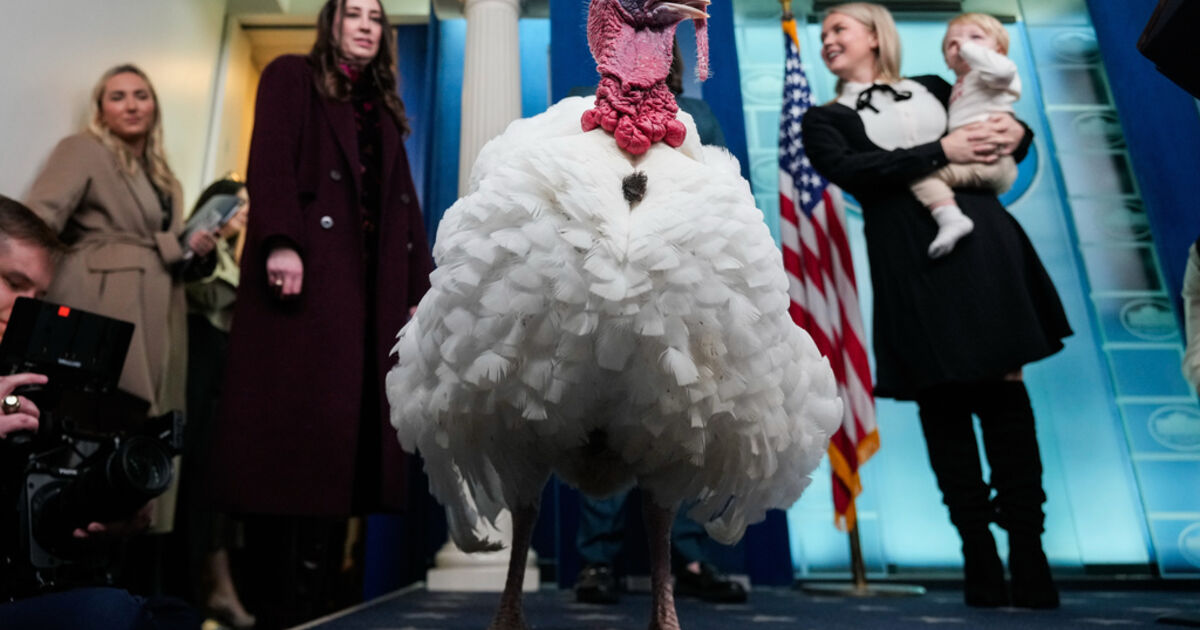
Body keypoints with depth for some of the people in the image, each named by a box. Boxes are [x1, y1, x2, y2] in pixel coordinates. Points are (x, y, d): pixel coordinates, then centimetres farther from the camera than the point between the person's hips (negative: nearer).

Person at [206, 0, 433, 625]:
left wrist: (420, 288, 10)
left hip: (374, 287, 5)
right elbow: (270, 162, -4)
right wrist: (280, 242, -21)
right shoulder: (292, 76, 13)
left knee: (349, 422, -1)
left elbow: (405, 203, 19)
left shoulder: (385, 109, 27)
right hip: (305, 274, -5)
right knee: (294, 418, -9)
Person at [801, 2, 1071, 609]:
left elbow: (1006, 121, 25)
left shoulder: (934, 89, 22)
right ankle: (977, 549, 9)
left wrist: (1015, 130, 2)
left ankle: (1027, 546, 5)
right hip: (912, 260, -2)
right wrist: (942, 151, -10)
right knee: (943, 400, -1)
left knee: (1005, 388, -4)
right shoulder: (824, 120, 14)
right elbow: (852, 171, -5)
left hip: (983, 239, 2)